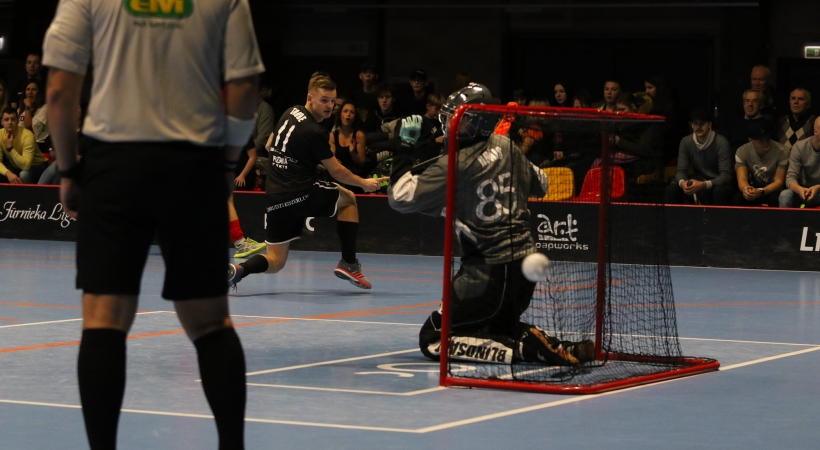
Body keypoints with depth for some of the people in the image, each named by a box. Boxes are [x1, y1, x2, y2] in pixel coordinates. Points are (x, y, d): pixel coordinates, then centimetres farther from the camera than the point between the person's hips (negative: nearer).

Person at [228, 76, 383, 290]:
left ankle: (238, 270, -17)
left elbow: (269, 146, 25)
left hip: (275, 198, 7)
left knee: (275, 262, 13)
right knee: (348, 199, 21)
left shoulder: (289, 113, 10)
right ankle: (348, 263, 15)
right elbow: (336, 171, -4)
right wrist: (364, 183, 10)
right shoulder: (314, 132, -13)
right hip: (302, 194, -7)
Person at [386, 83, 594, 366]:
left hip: (489, 274, -8)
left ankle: (525, 348, -13)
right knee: (499, 326, 31)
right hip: (525, 264, 8)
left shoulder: (454, 165, -14)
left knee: (432, 339, -1)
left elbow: (401, 198, -14)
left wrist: (405, 146, -7)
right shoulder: (505, 146, 5)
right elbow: (539, 186, 20)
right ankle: (563, 348, 6)